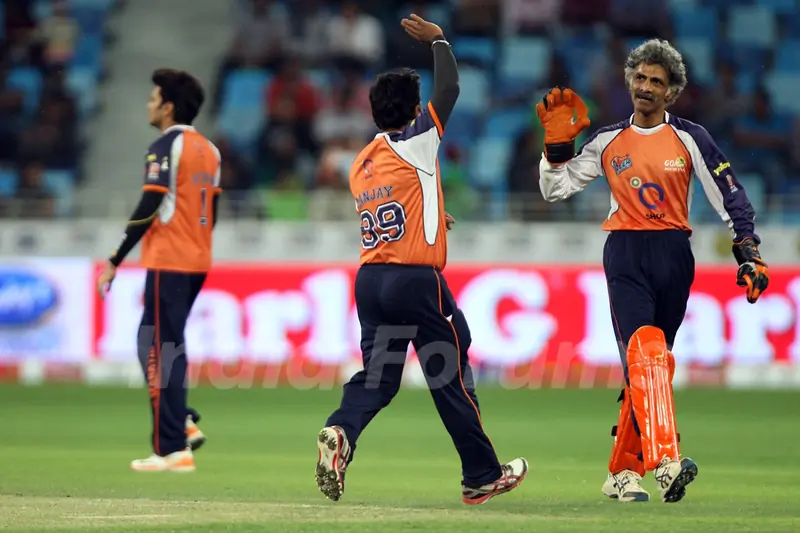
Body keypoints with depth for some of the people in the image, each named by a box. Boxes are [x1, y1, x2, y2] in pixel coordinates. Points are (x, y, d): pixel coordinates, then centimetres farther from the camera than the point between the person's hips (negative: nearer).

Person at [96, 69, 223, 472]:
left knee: (159, 350, -6)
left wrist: (115, 262, -14)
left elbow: (147, 211, -17)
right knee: (159, 344, 19)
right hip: (198, 263, 8)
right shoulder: (209, 150, 13)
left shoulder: (165, 149, -11)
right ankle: (184, 424, 9)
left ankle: (171, 449, -8)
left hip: (168, 264, -8)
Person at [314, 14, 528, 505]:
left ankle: (340, 431, -23)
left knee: (377, 378, 7)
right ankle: (482, 476, 14)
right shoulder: (415, 144, -7)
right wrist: (438, 41, 11)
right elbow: (449, 89, -2)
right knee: (452, 380, 5)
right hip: (416, 280, -6)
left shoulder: (361, 165, 13)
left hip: (371, 279, 6)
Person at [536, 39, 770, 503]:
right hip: (624, 256, 0)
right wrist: (558, 143, -4)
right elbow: (555, 189, 10)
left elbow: (731, 198, 1)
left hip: (673, 256, 1)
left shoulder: (690, 139, 3)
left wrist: (749, 254, -9)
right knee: (645, 349, -22)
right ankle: (664, 460, -35)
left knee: (649, 363, 5)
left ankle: (623, 470, 17)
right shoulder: (607, 141, 9)